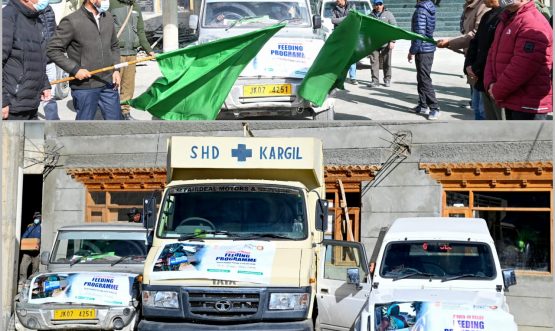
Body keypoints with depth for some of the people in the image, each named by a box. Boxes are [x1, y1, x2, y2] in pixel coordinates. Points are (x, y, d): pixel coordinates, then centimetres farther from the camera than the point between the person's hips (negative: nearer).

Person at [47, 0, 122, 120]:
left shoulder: (108, 18, 8)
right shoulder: (72, 21, -12)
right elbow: (53, 49, -10)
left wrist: (116, 69, 7)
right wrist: (74, 69, -16)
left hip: (108, 84, 6)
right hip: (85, 87, -6)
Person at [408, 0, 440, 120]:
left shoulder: (421, 10, -18)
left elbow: (419, 33, -22)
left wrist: (412, 51, -15)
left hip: (423, 50, -9)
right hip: (429, 48, 9)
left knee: (425, 80, -5)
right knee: (421, 79, 16)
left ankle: (434, 108, -4)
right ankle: (422, 105, 21)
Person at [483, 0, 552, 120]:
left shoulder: (533, 25, -19)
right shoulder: (506, 21, 16)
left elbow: (522, 67, -26)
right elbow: (493, 54, 17)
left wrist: (498, 91, -15)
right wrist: (490, 84, -1)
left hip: (529, 105, -10)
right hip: (511, 102, 11)